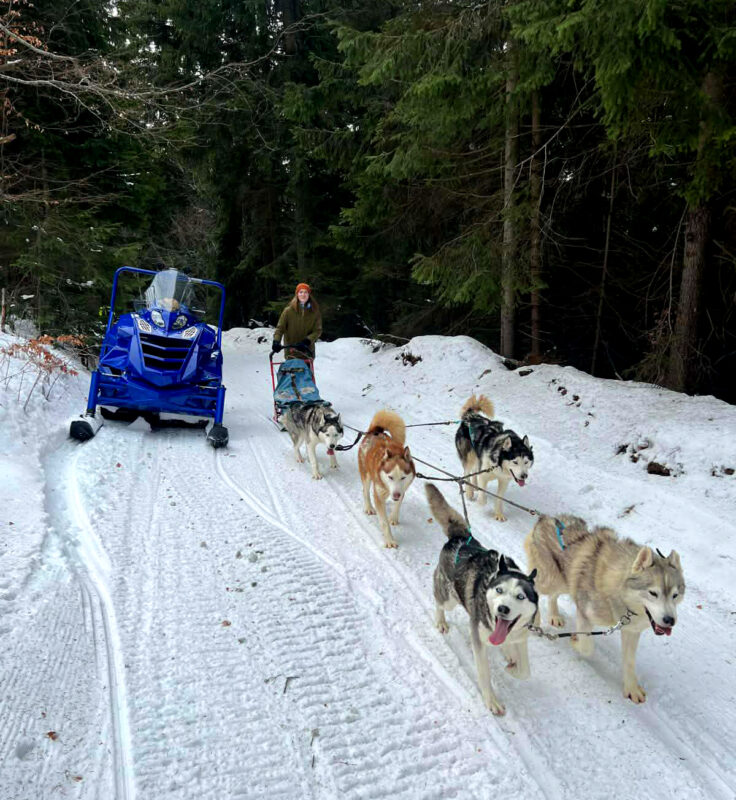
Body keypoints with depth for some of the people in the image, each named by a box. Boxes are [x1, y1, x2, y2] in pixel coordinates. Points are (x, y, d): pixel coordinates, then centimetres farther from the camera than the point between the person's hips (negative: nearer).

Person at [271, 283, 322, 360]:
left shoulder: (314, 312, 1)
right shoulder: (288, 311, -3)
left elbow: (317, 330, -3)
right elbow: (280, 328, -3)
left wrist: (307, 341, -20)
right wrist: (276, 341, -21)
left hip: (307, 351, 1)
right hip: (291, 352, -1)